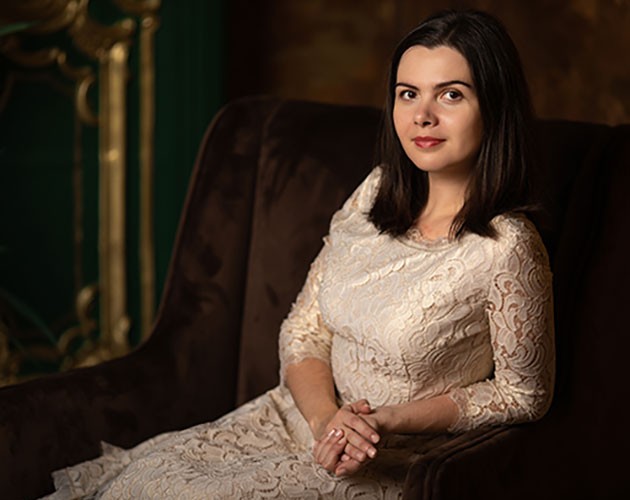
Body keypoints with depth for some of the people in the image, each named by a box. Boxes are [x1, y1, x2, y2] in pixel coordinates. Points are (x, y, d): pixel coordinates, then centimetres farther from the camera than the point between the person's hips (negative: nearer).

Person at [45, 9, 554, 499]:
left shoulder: (504, 250, -19)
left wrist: (389, 421, -16)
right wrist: (325, 417, -16)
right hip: (299, 422, 6)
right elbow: (303, 332, 5)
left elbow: (523, 395, -7)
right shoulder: (375, 194, 1)